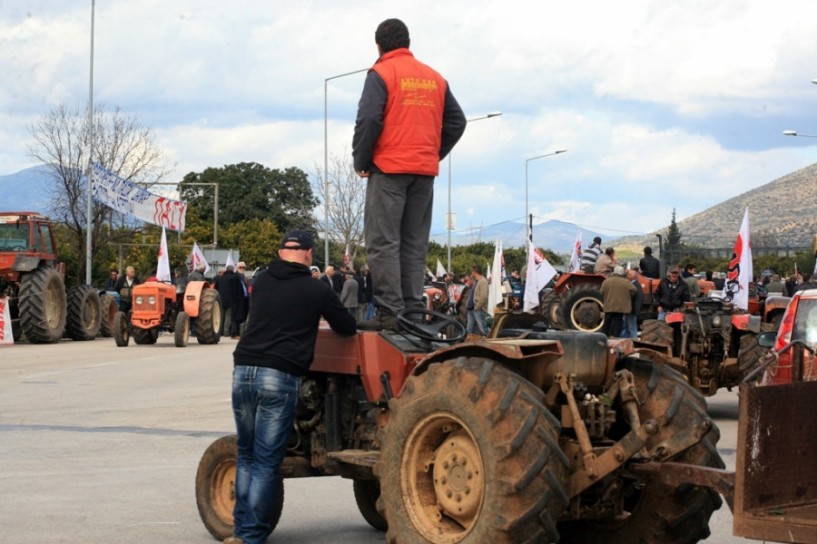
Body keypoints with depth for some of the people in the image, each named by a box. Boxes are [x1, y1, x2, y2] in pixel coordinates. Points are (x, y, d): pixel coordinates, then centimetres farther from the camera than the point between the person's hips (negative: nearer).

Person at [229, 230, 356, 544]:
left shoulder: (261, 281, 13)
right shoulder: (317, 290, 1)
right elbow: (347, 329, 13)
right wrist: (321, 315, 34)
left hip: (244, 371, 4)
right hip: (279, 378, -4)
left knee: (246, 455, 18)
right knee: (267, 461, 1)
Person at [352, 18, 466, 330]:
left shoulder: (381, 73, -4)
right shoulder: (435, 78, 14)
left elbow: (368, 119, -14)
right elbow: (456, 121, 12)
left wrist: (361, 161, -3)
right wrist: (434, 154, 15)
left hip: (389, 168, -6)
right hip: (426, 170, 6)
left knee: (383, 242, -6)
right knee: (415, 243, 8)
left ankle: (389, 312, -13)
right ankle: (412, 311, 5)